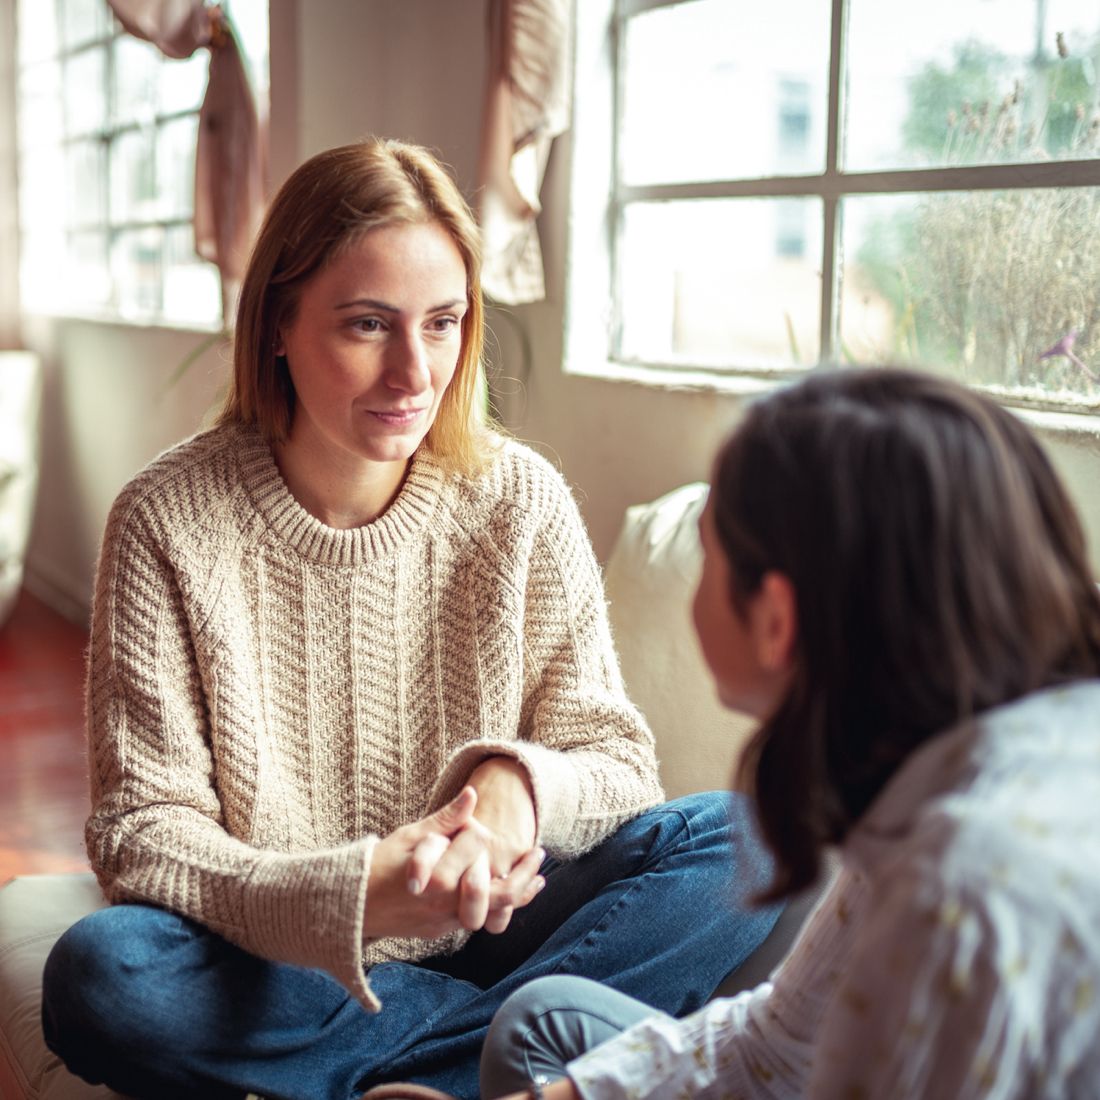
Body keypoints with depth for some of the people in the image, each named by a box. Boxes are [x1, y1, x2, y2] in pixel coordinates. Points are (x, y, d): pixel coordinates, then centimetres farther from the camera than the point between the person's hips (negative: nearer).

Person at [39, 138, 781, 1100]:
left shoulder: (520, 501, -4)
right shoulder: (169, 522, -9)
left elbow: (619, 764, -2)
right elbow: (140, 829, -12)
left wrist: (518, 782, -27)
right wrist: (350, 898, -30)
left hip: (481, 936, 2)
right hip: (277, 969, -1)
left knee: (743, 841, -18)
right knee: (100, 976, -32)